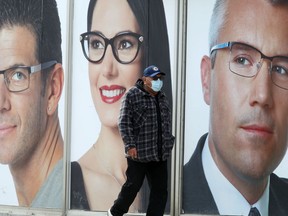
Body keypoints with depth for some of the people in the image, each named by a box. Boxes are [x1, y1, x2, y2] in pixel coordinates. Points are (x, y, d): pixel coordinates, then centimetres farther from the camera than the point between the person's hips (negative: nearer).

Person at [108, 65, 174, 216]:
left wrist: (169, 142, 21)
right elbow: (124, 123, -11)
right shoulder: (132, 96, -7)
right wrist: (130, 145, -18)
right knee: (133, 186, 4)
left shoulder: (162, 98, 15)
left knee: (160, 190, 3)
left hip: (160, 155, 6)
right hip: (139, 153, -6)